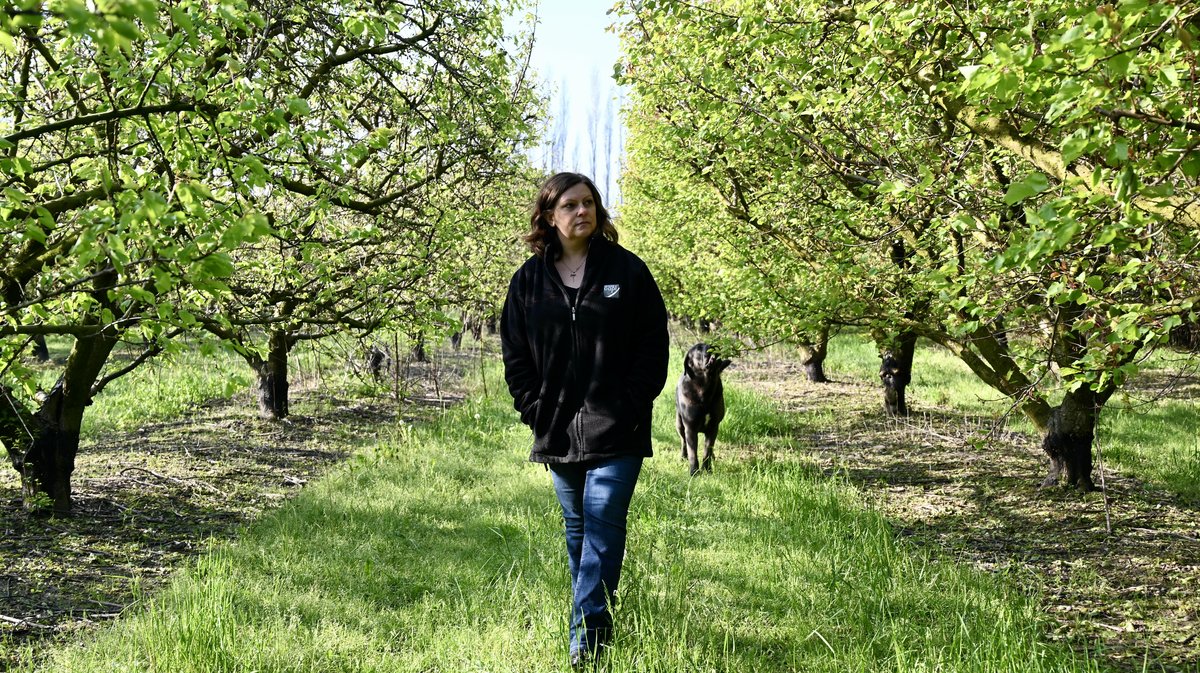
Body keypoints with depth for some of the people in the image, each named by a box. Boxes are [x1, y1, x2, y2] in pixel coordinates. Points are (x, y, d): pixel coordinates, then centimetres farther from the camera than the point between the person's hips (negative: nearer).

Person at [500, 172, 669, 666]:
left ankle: (587, 635, -10)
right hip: (557, 433, 4)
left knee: (603, 527, -10)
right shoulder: (529, 279, 6)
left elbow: (653, 347, -2)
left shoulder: (627, 270, -1)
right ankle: (597, 622, 26)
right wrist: (534, 409, -1)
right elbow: (514, 353, 9)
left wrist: (631, 408, -9)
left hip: (616, 432, -4)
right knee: (578, 530, 13)